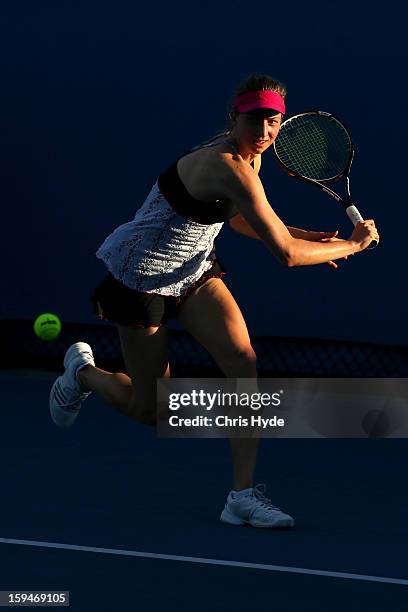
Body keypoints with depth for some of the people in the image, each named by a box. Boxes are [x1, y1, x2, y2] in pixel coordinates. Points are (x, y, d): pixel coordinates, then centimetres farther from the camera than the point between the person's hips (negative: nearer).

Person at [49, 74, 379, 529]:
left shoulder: (248, 155, -3)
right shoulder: (231, 167, -33)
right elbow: (286, 255, -34)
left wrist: (302, 237, 4)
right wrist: (352, 244, -19)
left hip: (194, 268, 8)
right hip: (141, 277, -8)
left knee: (245, 364, -14)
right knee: (151, 411, 4)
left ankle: (242, 495, -13)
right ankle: (83, 371, 36)